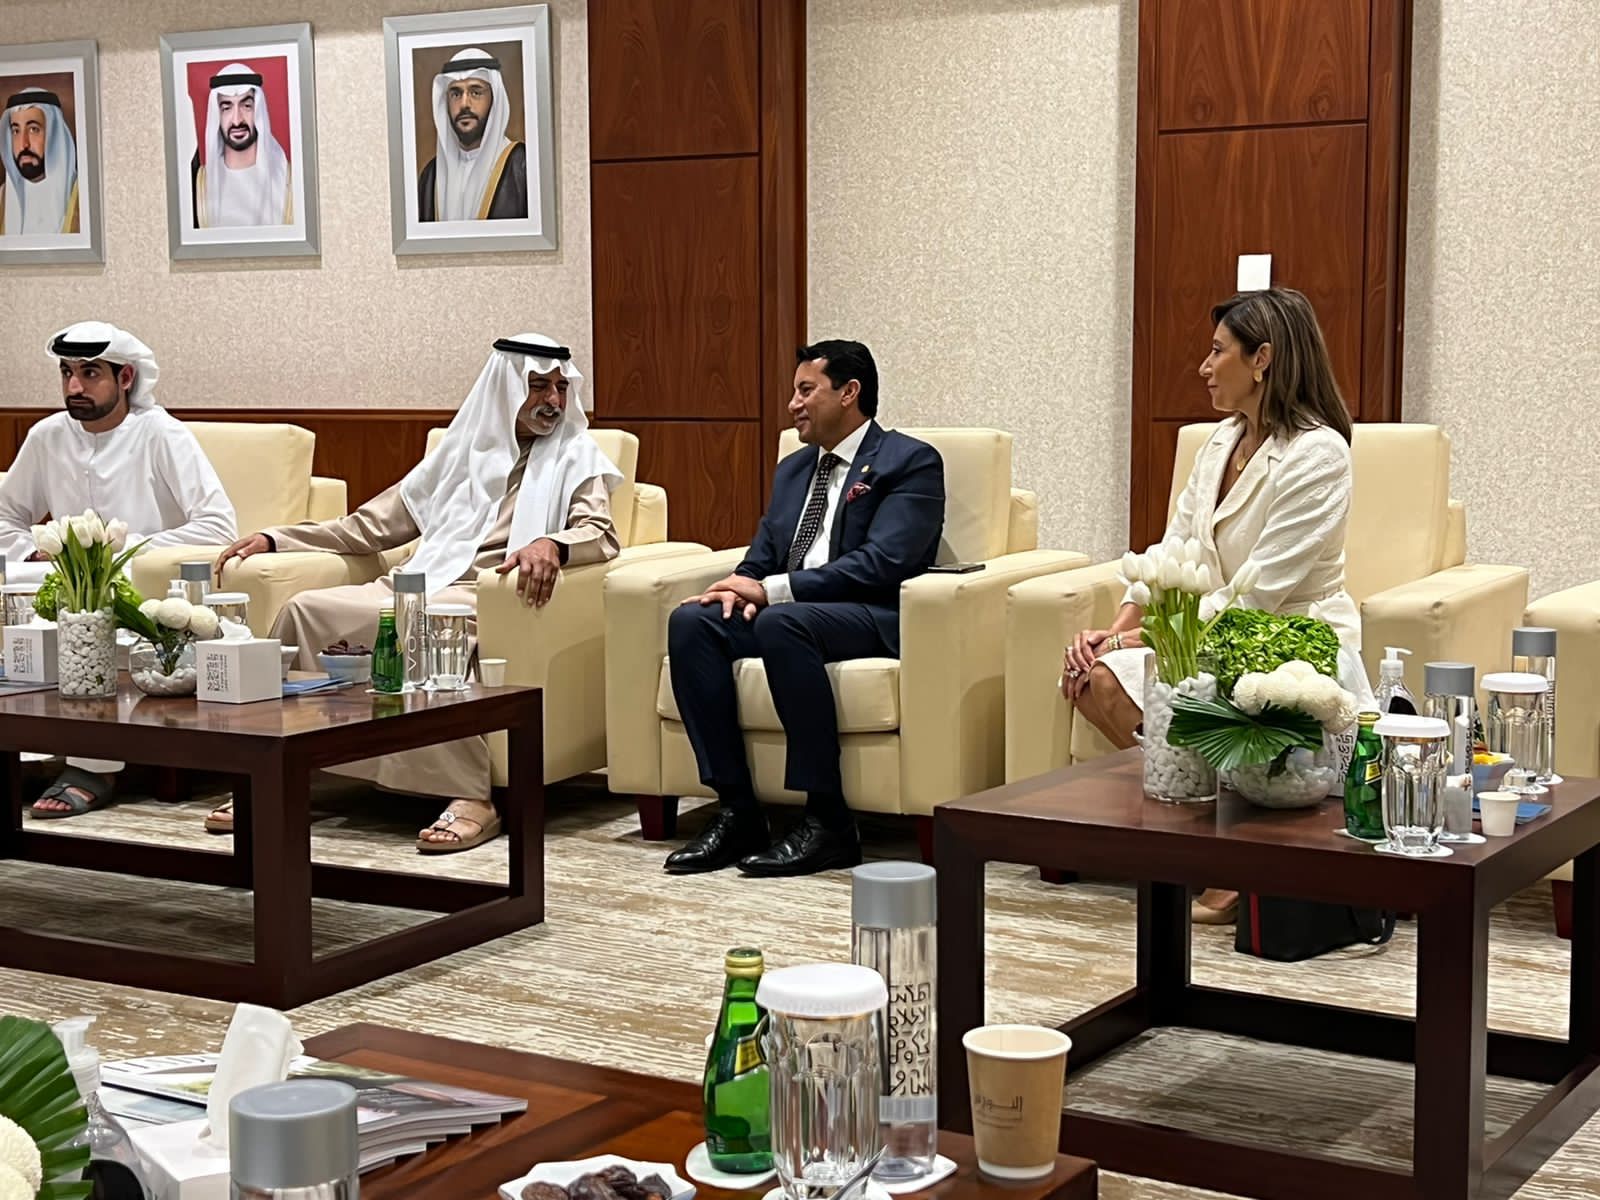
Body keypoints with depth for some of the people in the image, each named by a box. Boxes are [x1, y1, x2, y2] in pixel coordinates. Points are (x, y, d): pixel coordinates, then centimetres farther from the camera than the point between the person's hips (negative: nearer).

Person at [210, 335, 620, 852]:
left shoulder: (575, 456, 13)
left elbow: (602, 535, -5)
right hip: (417, 585, 5)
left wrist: (551, 543, -29)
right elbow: (371, 525, 26)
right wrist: (273, 537, 17)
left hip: (486, 595, -5)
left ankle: (470, 796, -37)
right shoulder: (462, 453, 25)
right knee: (305, 610, -18)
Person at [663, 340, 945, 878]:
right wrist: (742, 588, -7)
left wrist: (772, 590, -19)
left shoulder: (911, 462, -1)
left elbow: (882, 563, -14)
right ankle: (736, 812, -20)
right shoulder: (793, 470, 23)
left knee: (782, 623, -37)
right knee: (690, 620, -20)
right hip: (782, 609, 7)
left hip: (874, 619, -7)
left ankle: (827, 823, -30)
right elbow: (762, 557, 20)